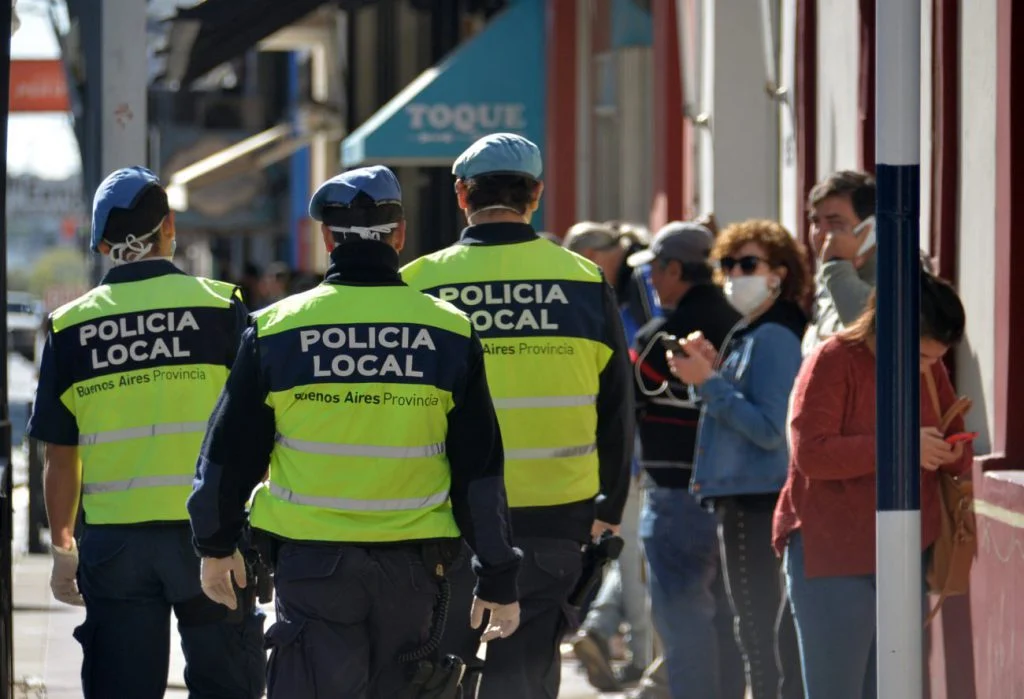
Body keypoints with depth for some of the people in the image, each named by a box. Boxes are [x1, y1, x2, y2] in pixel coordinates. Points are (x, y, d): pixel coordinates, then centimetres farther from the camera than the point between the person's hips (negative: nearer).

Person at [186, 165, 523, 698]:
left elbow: (231, 450, 4)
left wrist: (216, 545, 20)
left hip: (311, 561, -1)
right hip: (412, 564, 1)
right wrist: (498, 579, 9)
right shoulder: (451, 332, -1)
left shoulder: (275, 328, -2)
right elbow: (481, 468, 2)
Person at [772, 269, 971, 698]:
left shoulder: (931, 371, 11)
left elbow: (956, 443, 20)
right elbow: (810, 451, -19)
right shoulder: (833, 362, -9)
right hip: (832, 557, -6)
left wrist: (953, 454, -5)